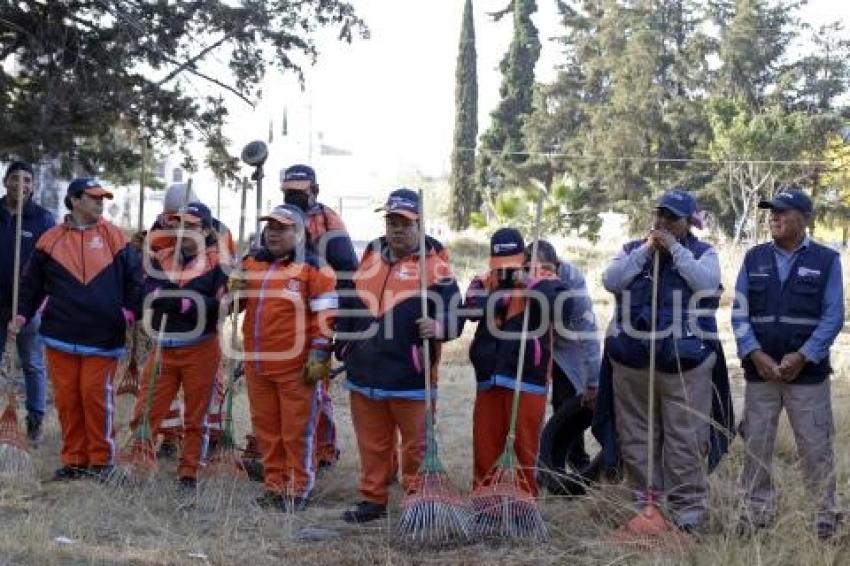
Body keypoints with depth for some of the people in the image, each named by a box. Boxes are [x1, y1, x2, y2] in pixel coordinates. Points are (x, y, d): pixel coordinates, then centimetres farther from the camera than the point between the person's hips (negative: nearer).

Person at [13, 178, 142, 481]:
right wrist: (22, 314, 3)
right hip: (61, 334, 2)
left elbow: (133, 277, 9)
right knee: (67, 397, 4)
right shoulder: (51, 240, 6)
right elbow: (32, 282, 12)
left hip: (103, 335, -1)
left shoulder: (114, 237, 5)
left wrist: (130, 310, -1)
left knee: (96, 394, -4)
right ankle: (74, 459, 14)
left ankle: (101, 459, 8)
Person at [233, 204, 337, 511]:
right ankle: (274, 486, 26)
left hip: (295, 367, -6)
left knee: (297, 431, 2)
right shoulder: (252, 262, 12)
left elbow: (325, 317, -10)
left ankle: (299, 490, 13)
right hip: (256, 364, 6)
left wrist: (318, 356, -14)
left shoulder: (313, 267, -8)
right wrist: (232, 288, 1)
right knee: (266, 428, 14)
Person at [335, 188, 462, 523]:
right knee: (372, 444, 15)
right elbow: (348, 307, 20)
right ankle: (373, 500, 26)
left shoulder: (434, 264, -7)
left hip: (410, 377, -5)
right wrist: (344, 348, 17)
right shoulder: (369, 257, 11)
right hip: (364, 373, 5)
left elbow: (454, 314, -13)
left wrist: (438, 326, -34)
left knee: (416, 444, 4)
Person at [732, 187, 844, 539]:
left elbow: (833, 316, -3)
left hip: (808, 372, -2)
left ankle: (827, 516, 11)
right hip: (759, 370, 3)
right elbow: (740, 313, 5)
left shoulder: (826, 261, 2)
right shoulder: (754, 259, 8)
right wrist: (755, 355, -9)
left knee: (815, 447, 1)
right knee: (756, 444, 5)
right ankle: (756, 511, 16)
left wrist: (802, 357, -13)